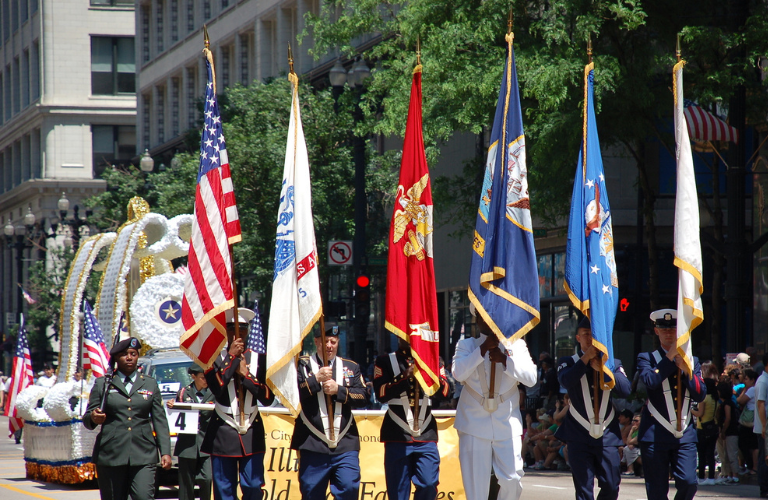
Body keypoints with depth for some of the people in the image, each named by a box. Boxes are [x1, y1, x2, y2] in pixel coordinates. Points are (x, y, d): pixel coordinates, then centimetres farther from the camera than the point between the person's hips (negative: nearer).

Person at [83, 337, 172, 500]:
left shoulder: (150, 384, 15)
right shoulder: (103, 384, 11)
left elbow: (160, 420, 12)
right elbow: (87, 419, 9)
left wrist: (165, 452, 2)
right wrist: (93, 418, -16)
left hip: (143, 456, 0)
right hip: (111, 455, 0)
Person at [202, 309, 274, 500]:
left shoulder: (260, 360, 8)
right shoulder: (215, 359, 4)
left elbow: (268, 398, 1)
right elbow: (215, 388, -15)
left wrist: (246, 375, -10)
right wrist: (231, 357, -12)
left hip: (252, 434, 1)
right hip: (223, 434, -1)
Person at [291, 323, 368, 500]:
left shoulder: (351, 367, 14)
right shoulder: (303, 364, 7)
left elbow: (362, 397, 3)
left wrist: (338, 390, -11)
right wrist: (316, 379, -14)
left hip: (345, 445, 1)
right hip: (313, 445, -1)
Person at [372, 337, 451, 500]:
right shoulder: (385, 361, 8)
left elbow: (445, 392, 2)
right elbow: (381, 393, -7)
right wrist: (405, 376, -17)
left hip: (426, 433, 1)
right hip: (397, 436, -1)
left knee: (428, 486, -10)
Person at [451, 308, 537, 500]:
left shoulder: (516, 345, 7)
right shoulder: (466, 345, 7)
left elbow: (531, 378, -5)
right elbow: (458, 373, -11)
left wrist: (505, 360, -17)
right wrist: (483, 349, -17)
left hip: (507, 424, 0)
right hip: (475, 424, 0)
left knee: (512, 479, -5)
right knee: (476, 483, -1)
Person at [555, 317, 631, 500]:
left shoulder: (613, 364, 12)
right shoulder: (568, 362, 6)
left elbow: (625, 390, -5)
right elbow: (566, 381, -17)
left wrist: (602, 368, -12)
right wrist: (586, 358, -14)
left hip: (607, 435, 2)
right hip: (579, 435, -2)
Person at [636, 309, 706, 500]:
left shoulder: (692, 361, 15)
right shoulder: (647, 358, 5)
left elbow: (700, 395, 3)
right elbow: (651, 381, -17)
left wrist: (685, 368, -7)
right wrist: (671, 356, -13)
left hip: (685, 434, 3)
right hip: (655, 434, -3)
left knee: (689, 483, -13)